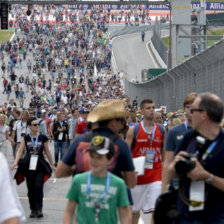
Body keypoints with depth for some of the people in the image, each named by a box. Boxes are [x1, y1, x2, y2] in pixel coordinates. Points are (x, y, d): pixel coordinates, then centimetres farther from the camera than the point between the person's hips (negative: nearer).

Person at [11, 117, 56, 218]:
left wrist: (52, 165, 13)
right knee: (30, 188, 7)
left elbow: (47, 152, 10)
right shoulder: (25, 138, 2)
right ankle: (33, 209, 19)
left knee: (38, 186, -15)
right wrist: (15, 162, -20)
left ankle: (39, 209, -8)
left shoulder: (43, 138, 2)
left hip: (40, 165, -1)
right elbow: (20, 151, -5)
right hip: (28, 166, 1)